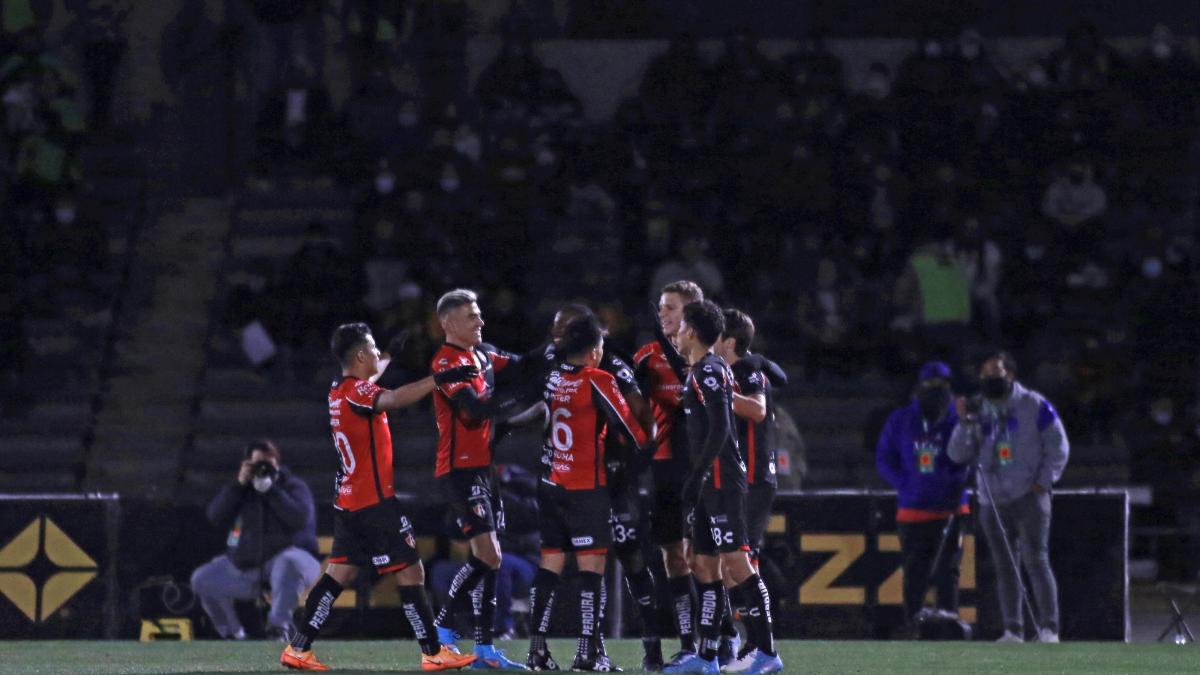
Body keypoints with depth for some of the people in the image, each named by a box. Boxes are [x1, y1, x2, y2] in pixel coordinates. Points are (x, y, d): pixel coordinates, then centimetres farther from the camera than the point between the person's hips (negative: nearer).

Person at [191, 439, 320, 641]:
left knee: (288, 562, -40)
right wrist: (239, 484, -11)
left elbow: (299, 518, -21)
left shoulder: (294, 486, 0)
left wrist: (270, 488, -21)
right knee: (202, 579, -1)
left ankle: (280, 625, -40)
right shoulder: (242, 490, 11)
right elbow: (216, 518, -5)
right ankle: (232, 634, 7)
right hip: (244, 568, 5)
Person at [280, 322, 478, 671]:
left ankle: (298, 649, 5)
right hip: (375, 503, -9)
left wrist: (392, 358, 47)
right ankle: (433, 653, -2)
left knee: (337, 575, 9)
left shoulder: (339, 391, 12)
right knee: (411, 573, -4)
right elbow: (392, 399, -38)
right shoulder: (356, 392, -16)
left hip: (348, 504, 9)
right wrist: (438, 379, -45)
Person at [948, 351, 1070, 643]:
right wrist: (964, 423, -7)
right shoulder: (978, 410, 11)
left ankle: (1049, 628, -12)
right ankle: (1013, 630, 9)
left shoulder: (1034, 406, 0)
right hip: (992, 501, 5)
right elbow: (959, 455, 8)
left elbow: (1058, 446, 2)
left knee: (1035, 560, -12)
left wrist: (1043, 481, -7)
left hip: (1029, 498, -5)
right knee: (1005, 566, 5)